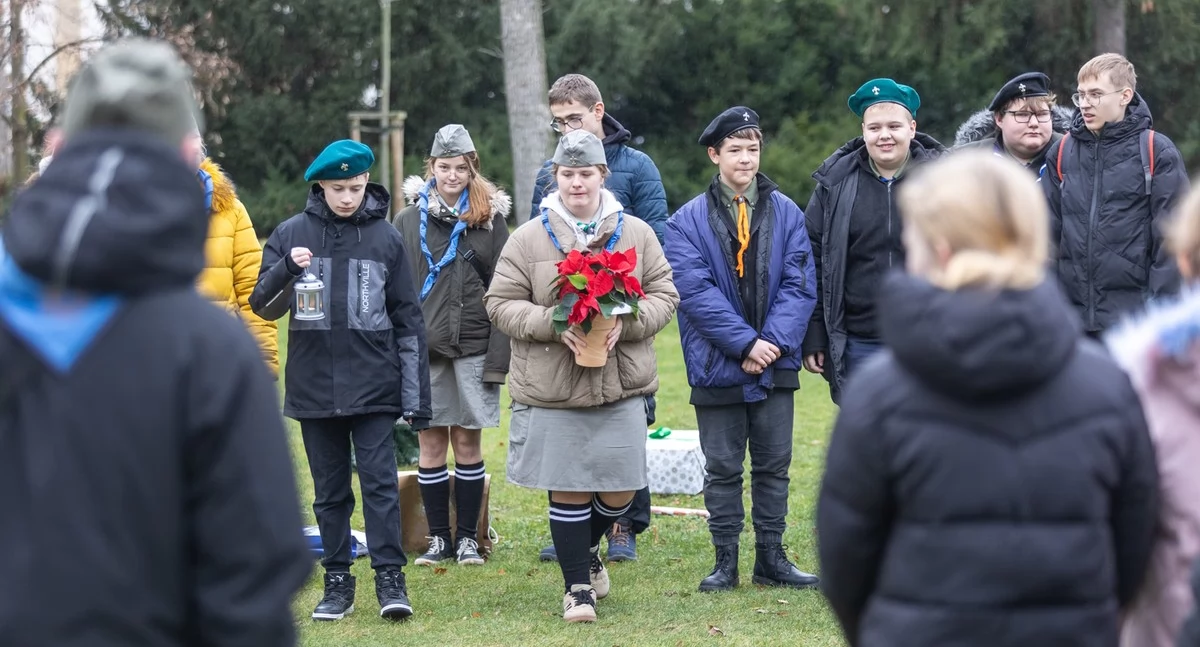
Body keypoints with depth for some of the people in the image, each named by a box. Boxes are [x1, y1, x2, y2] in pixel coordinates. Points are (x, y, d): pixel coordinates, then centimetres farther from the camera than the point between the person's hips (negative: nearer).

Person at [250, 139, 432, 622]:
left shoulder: (385, 238, 2)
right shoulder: (293, 233, 2)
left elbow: (408, 320, 5)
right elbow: (263, 306, 4)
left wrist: (416, 396, 2)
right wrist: (286, 269, -18)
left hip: (374, 386, -1)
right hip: (314, 387, 1)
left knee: (380, 481, -7)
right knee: (330, 489, 8)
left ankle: (390, 580, -4)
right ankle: (337, 582, 15)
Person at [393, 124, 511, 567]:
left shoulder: (490, 219, 4)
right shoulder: (409, 220, 6)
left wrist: (498, 355, -5)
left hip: (474, 347, -1)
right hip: (424, 347, 1)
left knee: (468, 442, 3)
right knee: (430, 443, 4)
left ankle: (468, 538, 11)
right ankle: (439, 538, 13)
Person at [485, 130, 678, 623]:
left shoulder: (636, 234, 5)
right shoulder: (528, 239, 0)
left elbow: (664, 295, 6)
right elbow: (501, 304, 0)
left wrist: (625, 322, -13)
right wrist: (554, 324, -16)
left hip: (621, 386, 2)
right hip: (551, 390, -2)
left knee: (620, 491, 5)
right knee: (569, 490, 1)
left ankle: (588, 550, 36)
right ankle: (578, 587, 14)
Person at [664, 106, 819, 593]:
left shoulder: (786, 214, 3)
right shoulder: (688, 221, -3)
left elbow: (799, 284, -1)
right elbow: (695, 291, -12)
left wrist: (775, 341, -15)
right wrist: (744, 343, -18)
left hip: (776, 366, 2)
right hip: (717, 367, -2)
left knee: (773, 465, 8)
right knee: (723, 468, 5)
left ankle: (771, 559, 17)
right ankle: (725, 562, 12)